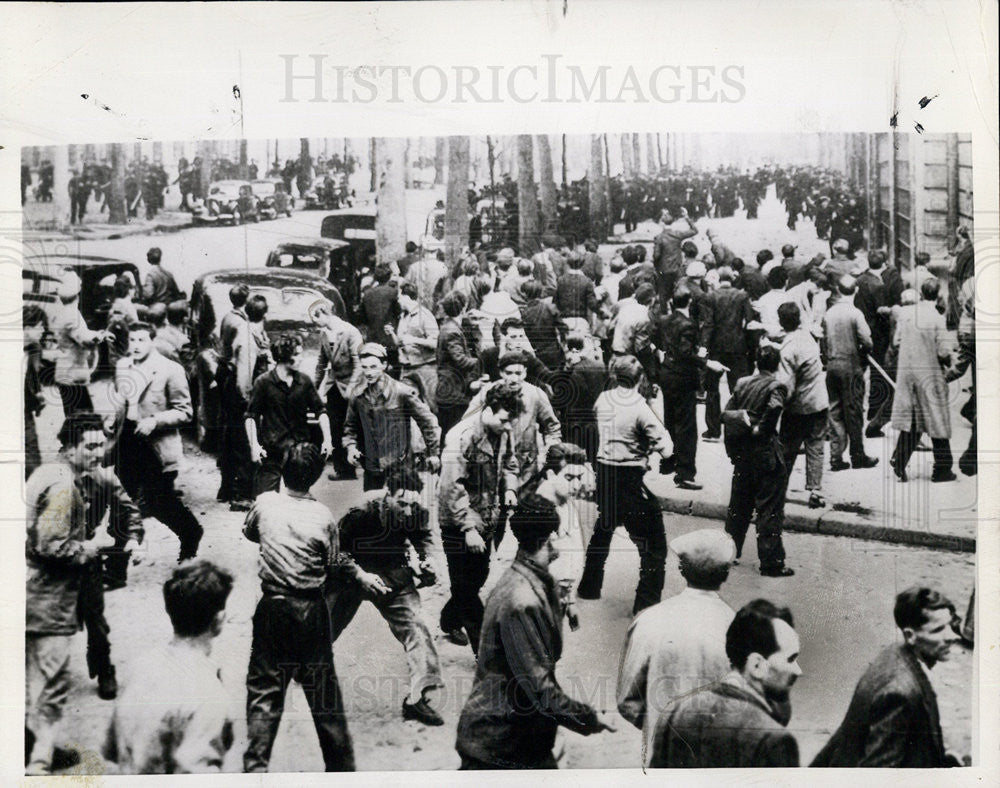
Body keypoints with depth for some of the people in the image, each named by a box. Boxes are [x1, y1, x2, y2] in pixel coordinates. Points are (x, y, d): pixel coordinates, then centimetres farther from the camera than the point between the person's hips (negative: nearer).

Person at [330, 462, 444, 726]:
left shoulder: (418, 514, -19)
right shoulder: (362, 514, -31)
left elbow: (423, 535, 7)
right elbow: (337, 548, -18)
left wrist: (426, 558, -12)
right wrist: (360, 575, -29)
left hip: (394, 575, 2)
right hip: (353, 574, -2)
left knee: (415, 627, -17)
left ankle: (418, 698, -12)